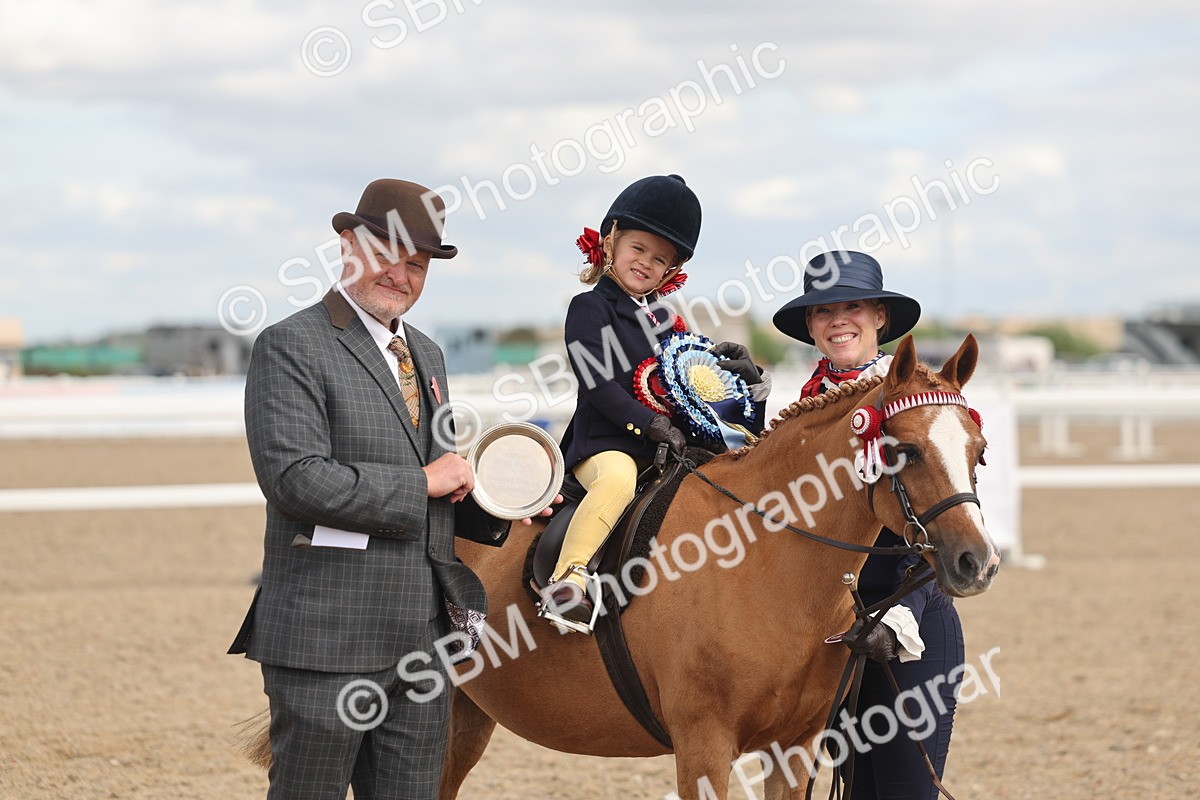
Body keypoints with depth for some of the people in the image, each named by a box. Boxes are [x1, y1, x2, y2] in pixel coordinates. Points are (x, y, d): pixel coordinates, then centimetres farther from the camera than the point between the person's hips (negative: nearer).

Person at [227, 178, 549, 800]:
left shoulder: (425, 354, 19)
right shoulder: (292, 347, -9)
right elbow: (296, 480, -21)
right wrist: (421, 483, -15)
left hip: (423, 635, 8)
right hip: (328, 633, -8)